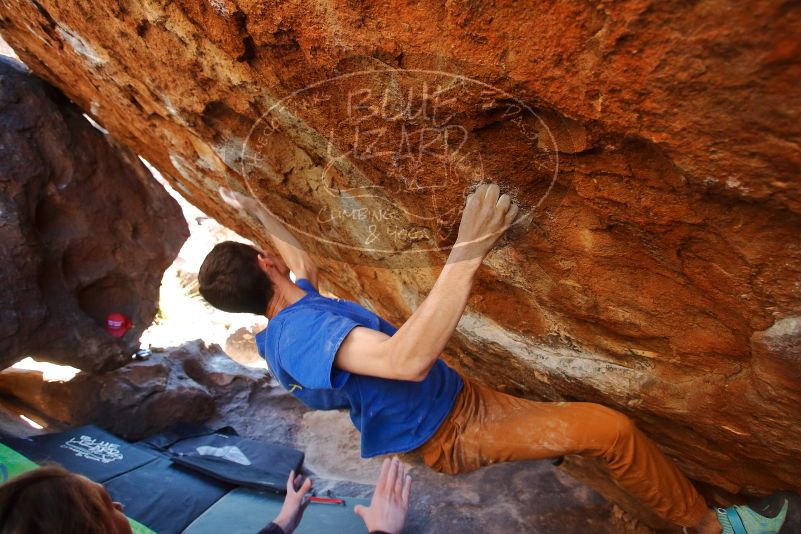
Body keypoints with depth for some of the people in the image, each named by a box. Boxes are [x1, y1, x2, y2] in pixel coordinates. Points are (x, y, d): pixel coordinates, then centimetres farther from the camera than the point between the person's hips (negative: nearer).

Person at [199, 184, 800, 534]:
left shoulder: (287, 323, 5)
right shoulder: (301, 330, -29)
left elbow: (306, 265, 26)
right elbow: (408, 358, -44)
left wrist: (257, 210, 32)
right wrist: (467, 251, -43)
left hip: (462, 402, 10)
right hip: (451, 436, -10)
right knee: (610, 427, -17)